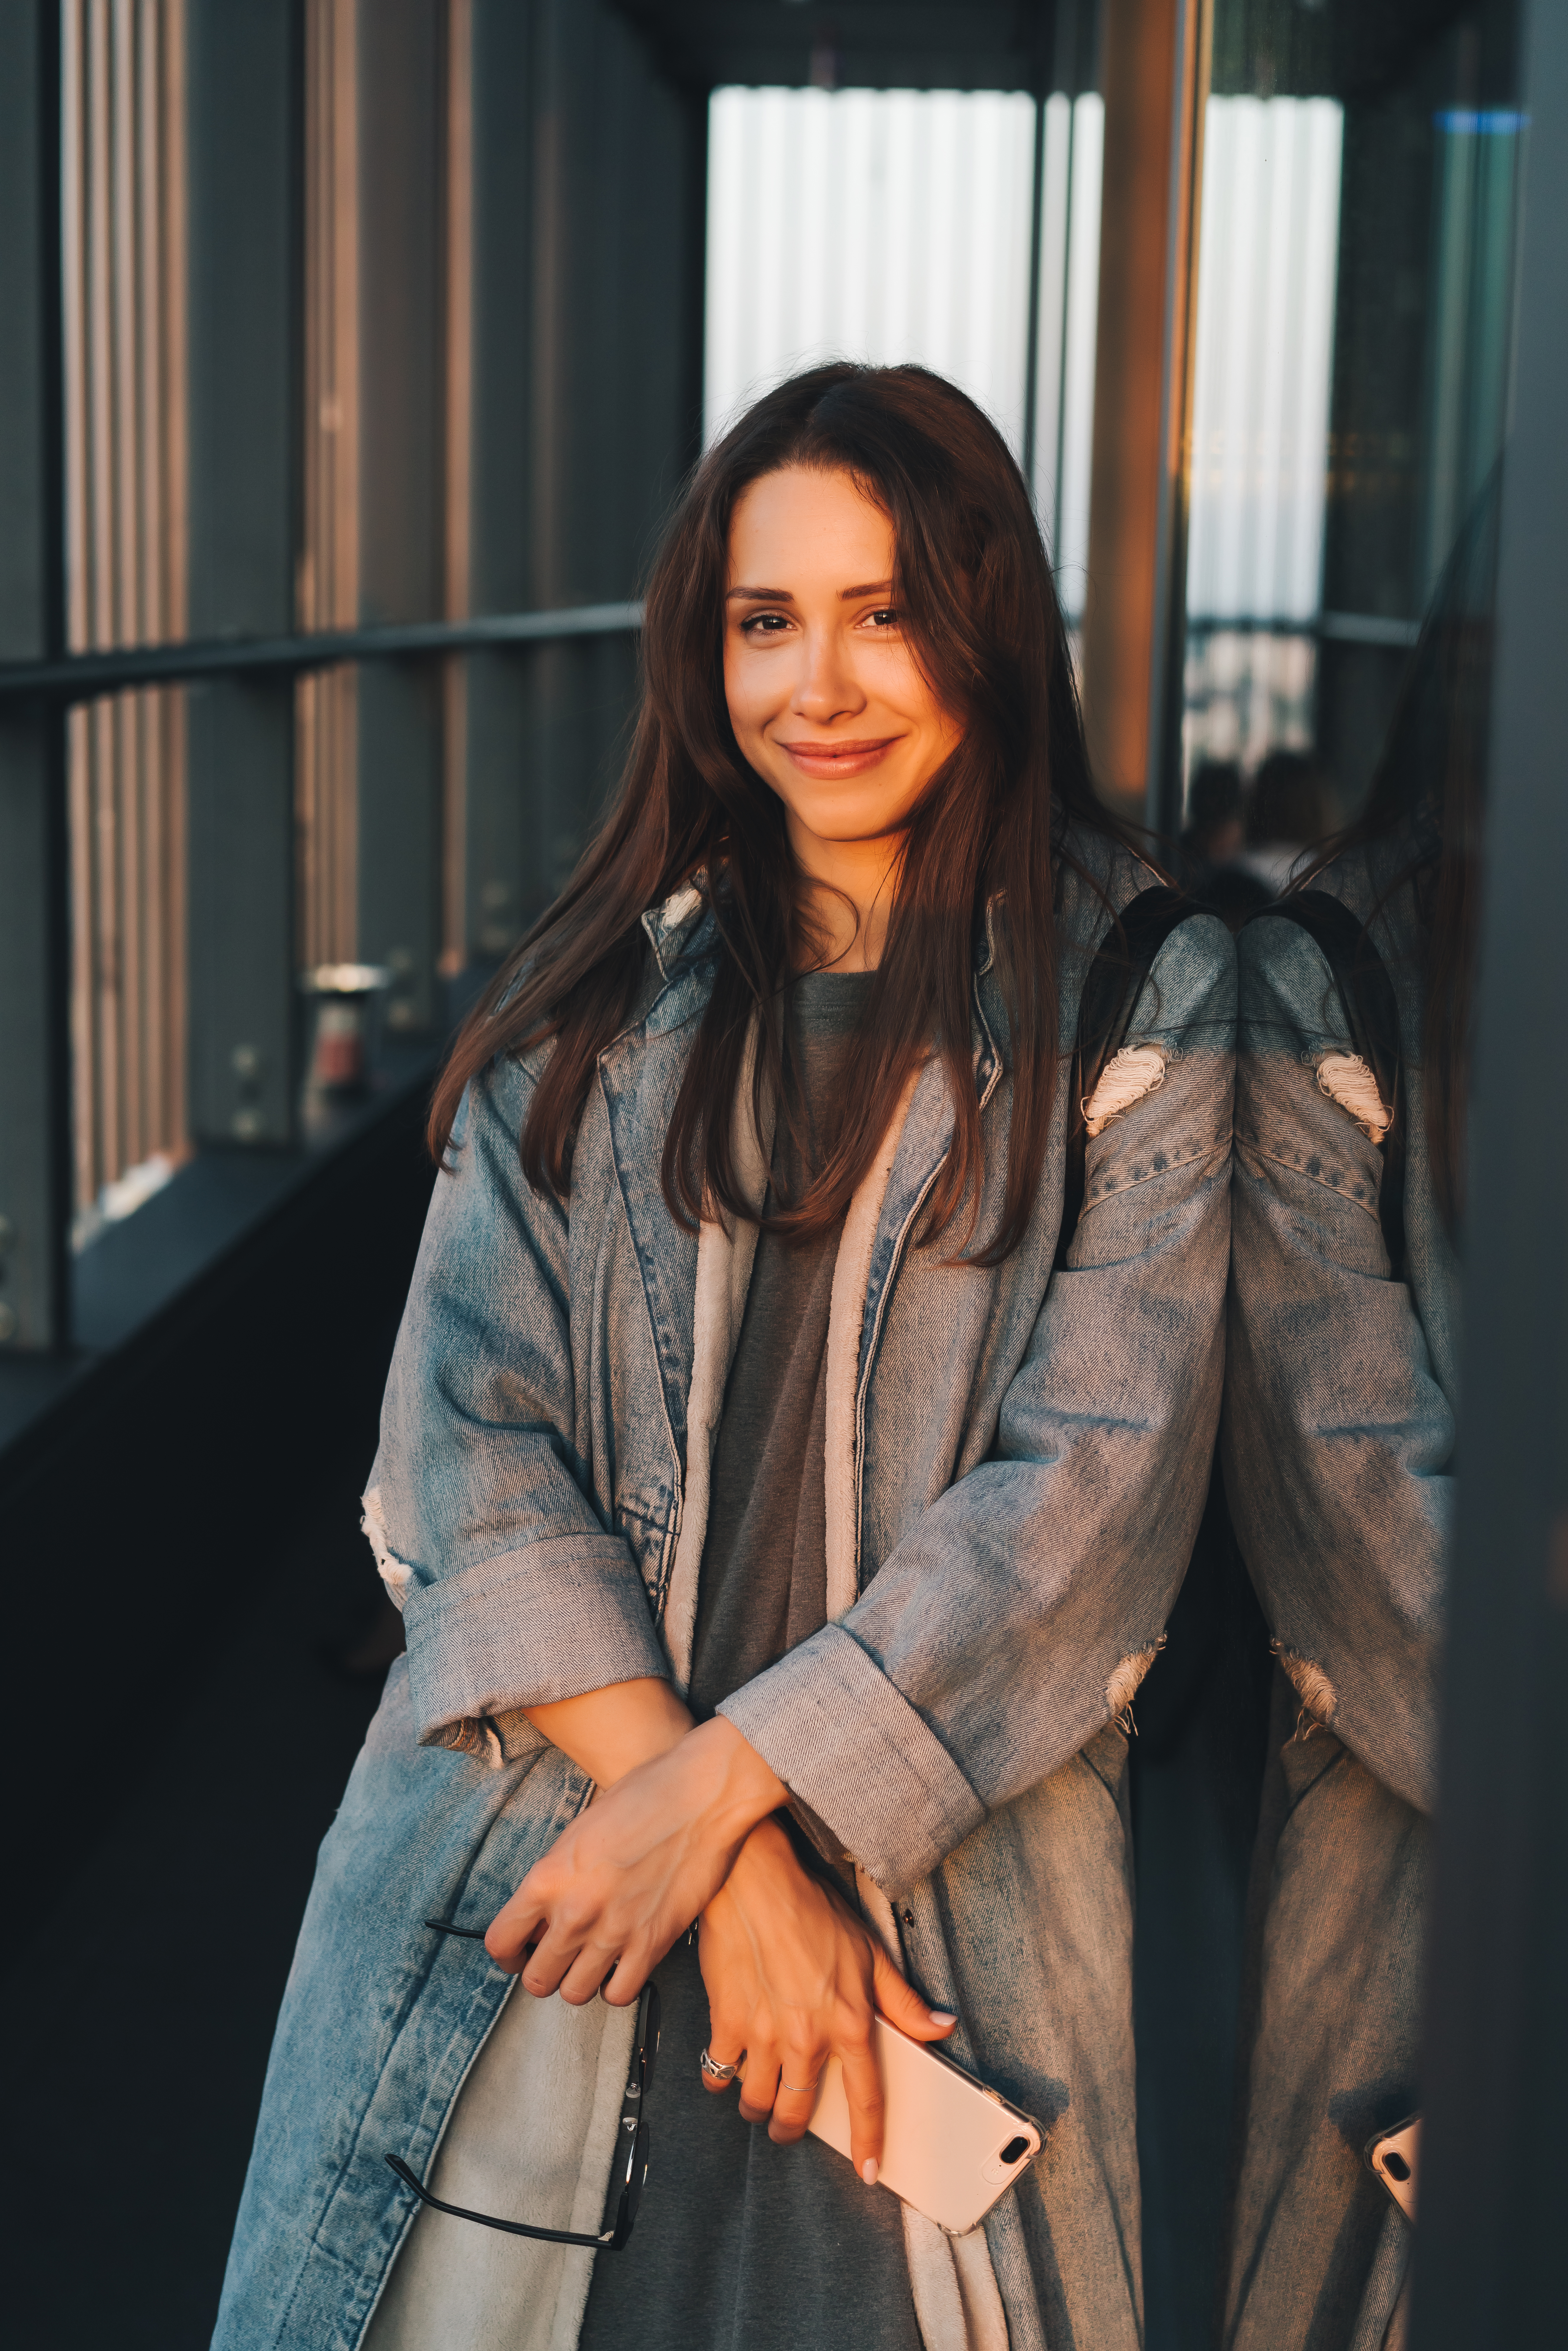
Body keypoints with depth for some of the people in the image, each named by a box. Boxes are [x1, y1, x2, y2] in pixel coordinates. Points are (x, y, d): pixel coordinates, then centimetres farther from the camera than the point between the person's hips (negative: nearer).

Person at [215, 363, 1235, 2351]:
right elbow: (470, 1441, -4)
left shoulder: (1141, 1009, -1)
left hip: (939, 1888, -1)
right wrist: (737, 1872, -14)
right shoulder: (591, 1001, 4)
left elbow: (1091, 1483, -9)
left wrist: (726, 1782, -16)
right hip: (531, 1858, 2)